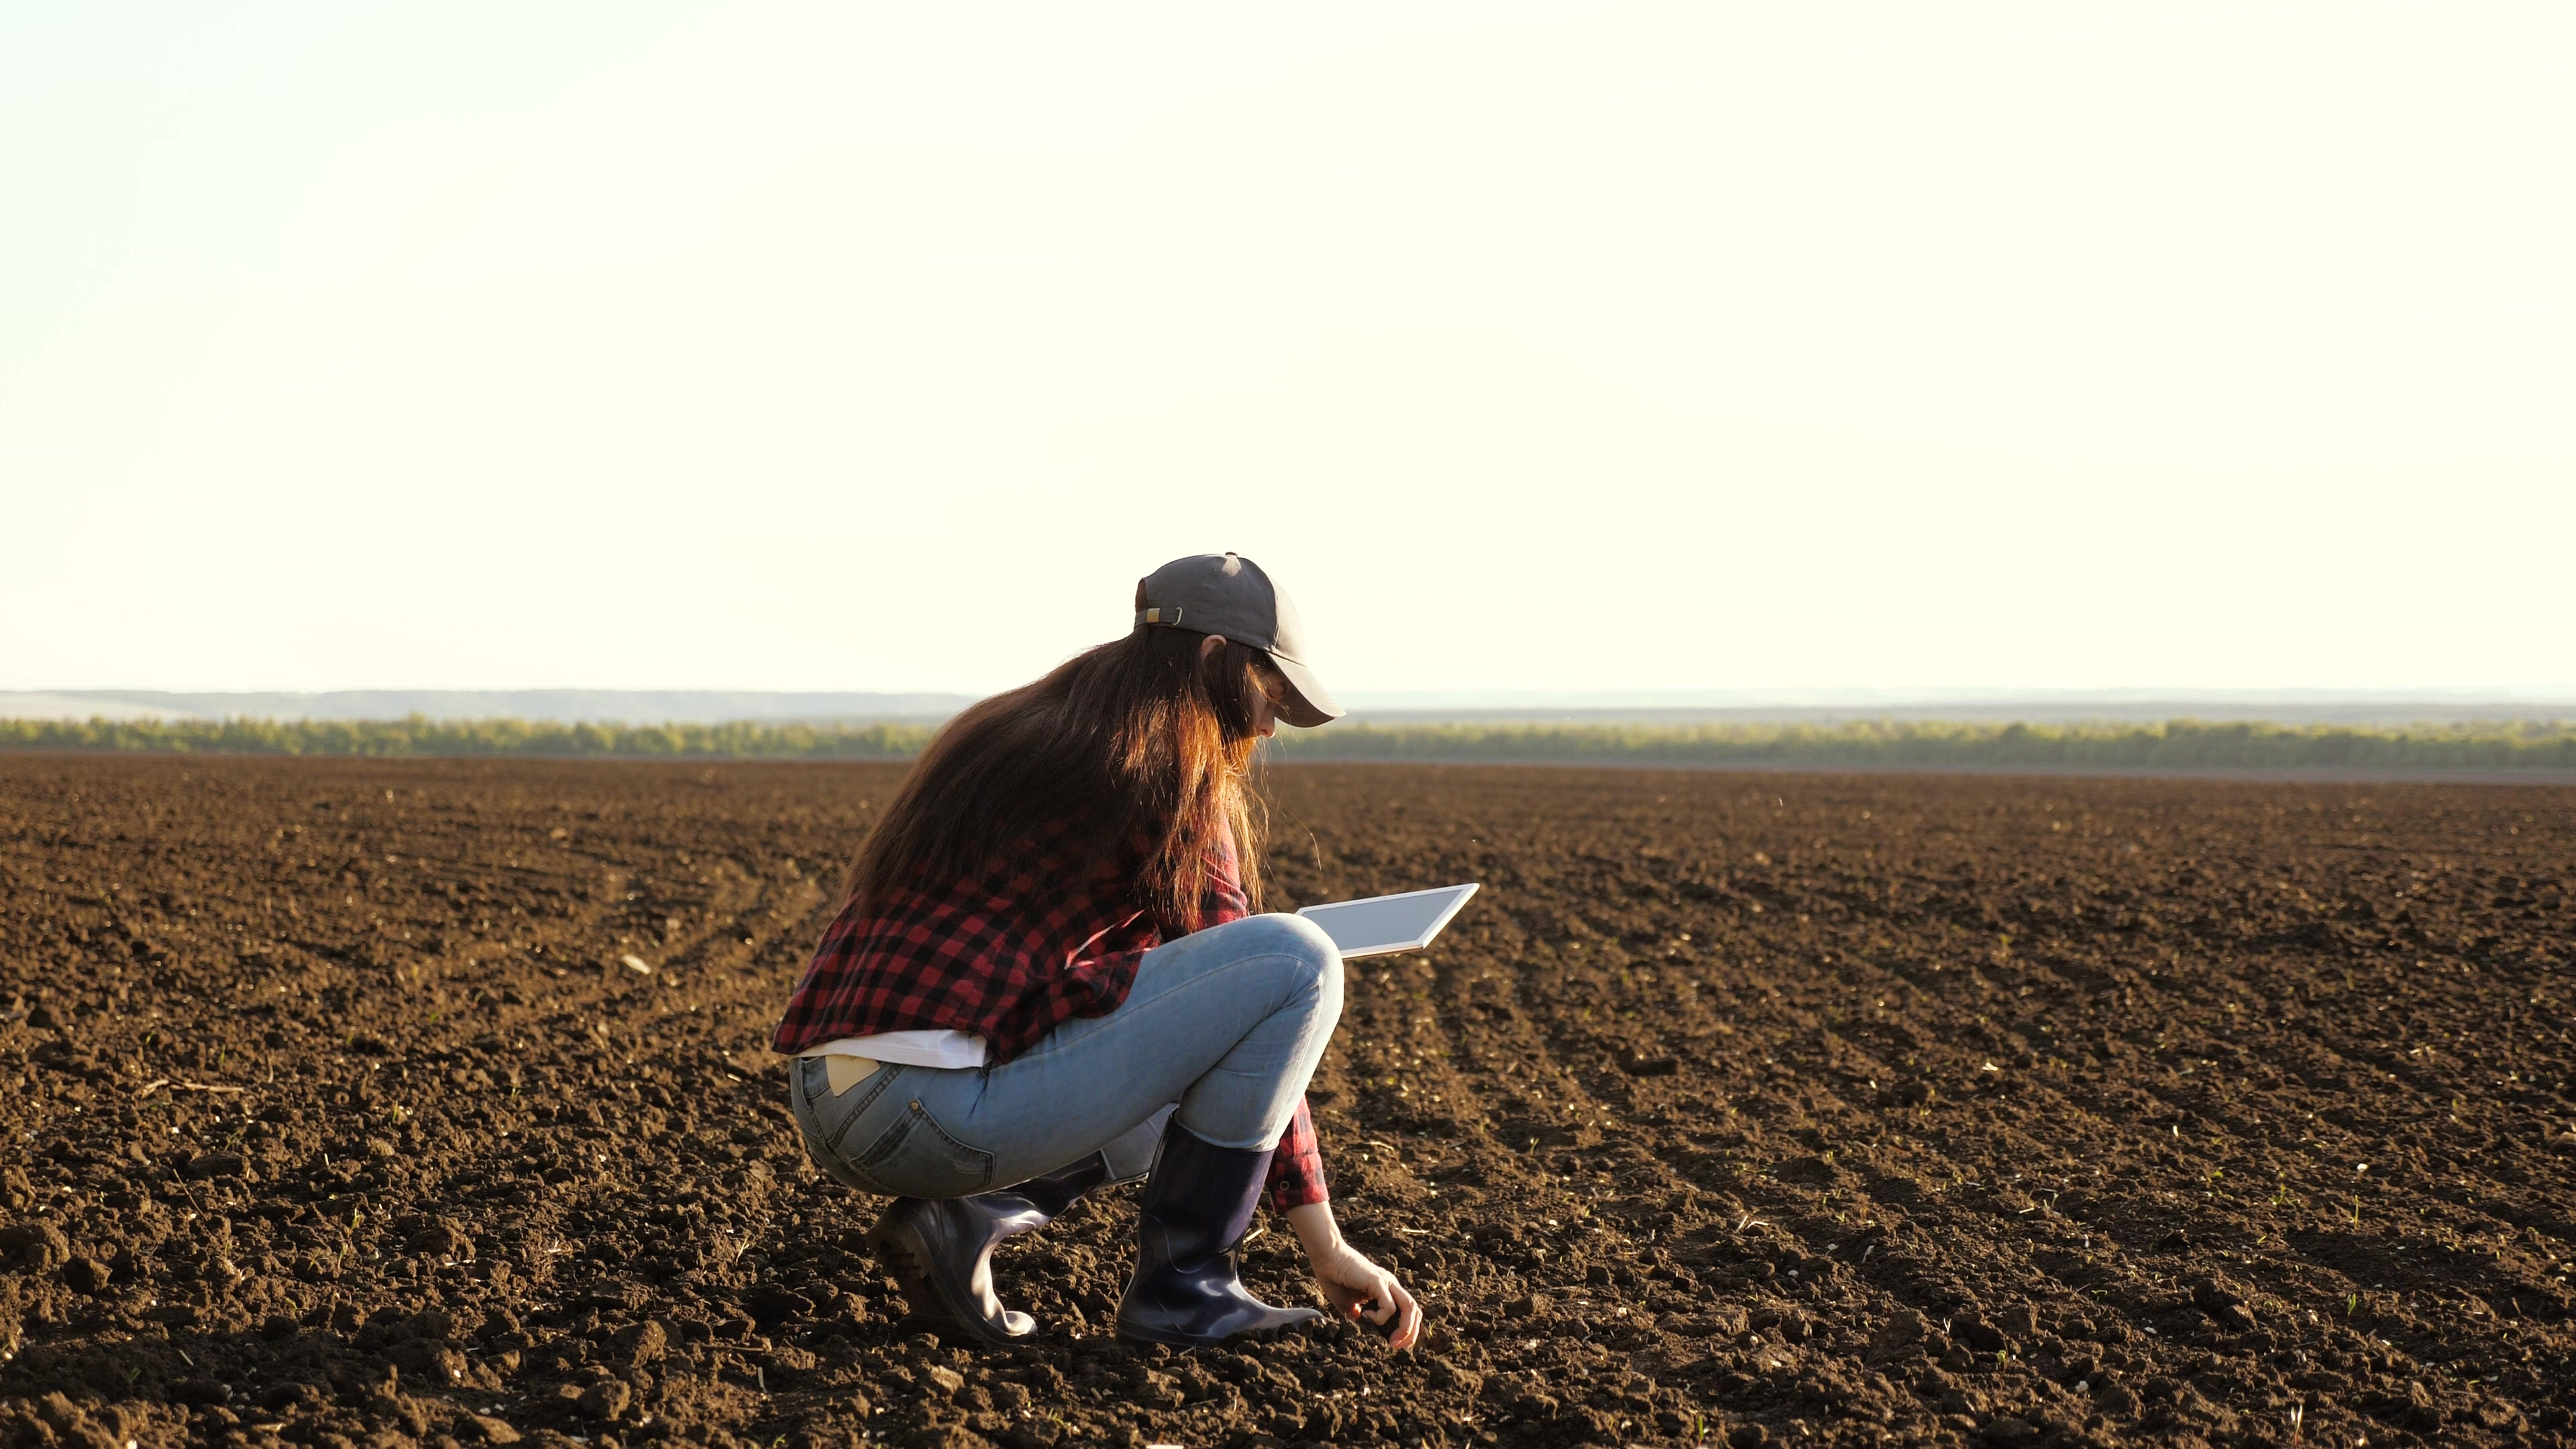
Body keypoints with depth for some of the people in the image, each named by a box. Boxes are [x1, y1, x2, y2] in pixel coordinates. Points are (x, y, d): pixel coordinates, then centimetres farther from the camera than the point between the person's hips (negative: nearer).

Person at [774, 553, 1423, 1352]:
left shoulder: (1004, 731, 21)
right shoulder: (1172, 773, -3)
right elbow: (1253, 981, 0)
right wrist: (1324, 1242, 3)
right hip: (945, 1111, -9)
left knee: (1169, 1104, 33)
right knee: (1300, 958, -6)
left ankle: (966, 1217, 8)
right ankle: (1181, 1284, -1)